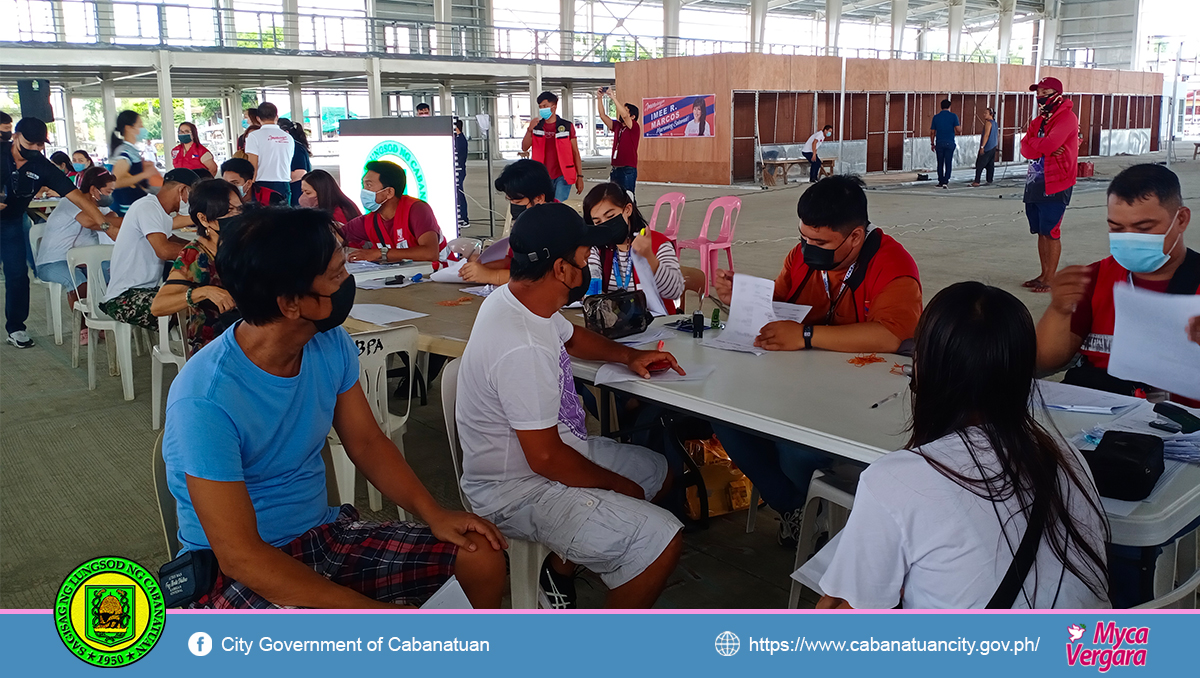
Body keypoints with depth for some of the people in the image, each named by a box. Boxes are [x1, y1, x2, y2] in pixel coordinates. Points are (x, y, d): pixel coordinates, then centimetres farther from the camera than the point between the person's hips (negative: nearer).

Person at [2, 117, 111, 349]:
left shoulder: (42, 168, -12)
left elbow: (77, 196, -17)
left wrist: (106, 225, -27)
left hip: (11, 222, 2)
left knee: (18, 273, 1)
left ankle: (15, 327, 15)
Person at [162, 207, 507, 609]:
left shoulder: (331, 345, -5)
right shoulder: (205, 399, -27)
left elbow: (366, 442, 8)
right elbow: (240, 556, -26)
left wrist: (433, 513, -8)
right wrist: (373, 609, -29)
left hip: (324, 531, 7)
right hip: (237, 571, -7)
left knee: (484, 557, -4)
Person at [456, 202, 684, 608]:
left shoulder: (518, 299, 1)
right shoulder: (523, 350, -31)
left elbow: (571, 336, 24)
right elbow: (545, 459, -27)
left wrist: (629, 355, 8)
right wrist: (619, 486, -11)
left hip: (550, 450, 11)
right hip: (518, 491, -11)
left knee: (657, 472, 21)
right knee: (662, 542, -20)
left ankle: (561, 570, 22)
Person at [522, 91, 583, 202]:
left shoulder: (567, 126, 1)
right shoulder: (536, 126, 8)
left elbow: (575, 152, 3)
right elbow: (524, 148, 0)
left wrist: (580, 176, -2)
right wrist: (530, 129, -16)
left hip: (562, 176, -3)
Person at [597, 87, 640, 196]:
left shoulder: (635, 127, -6)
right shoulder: (617, 126, 14)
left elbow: (624, 115, -22)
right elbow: (603, 116, 10)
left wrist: (613, 97, -22)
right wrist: (599, 98, 0)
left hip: (628, 170, -7)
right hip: (615, 169, 7)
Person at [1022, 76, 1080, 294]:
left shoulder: (1066, 117, -10)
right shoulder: (1038, 120, 15)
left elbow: (1050, 144, -24)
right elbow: (1025, 150, 3)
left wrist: (1033, 142, -5)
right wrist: (1046, 148, -13)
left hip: (1055, 186, -8)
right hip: (1035, 184, 8)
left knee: (1051, 233, -4)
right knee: (1041, 232, 12)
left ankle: (1050, 279, 3)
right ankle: (1044, 274, 21)